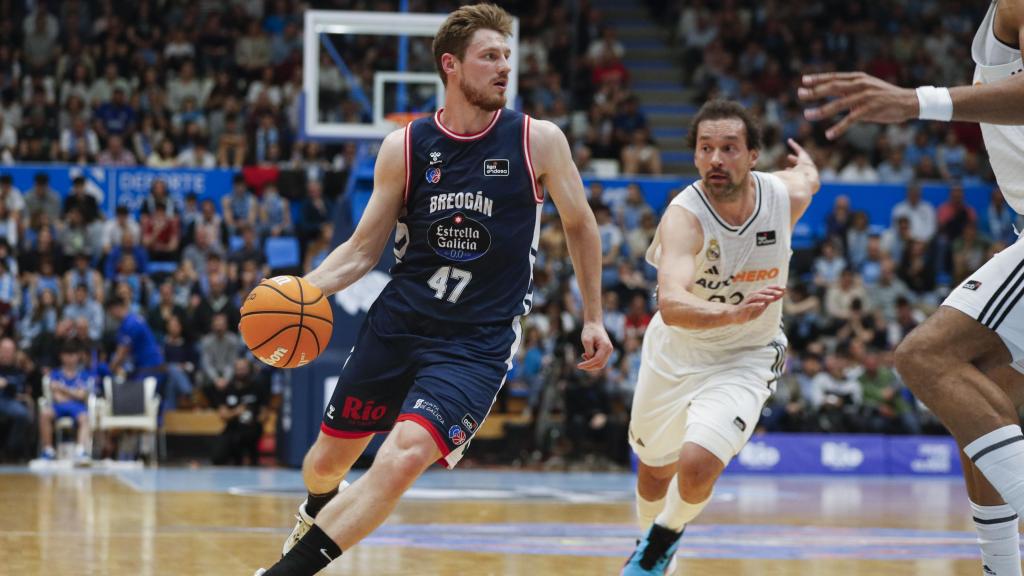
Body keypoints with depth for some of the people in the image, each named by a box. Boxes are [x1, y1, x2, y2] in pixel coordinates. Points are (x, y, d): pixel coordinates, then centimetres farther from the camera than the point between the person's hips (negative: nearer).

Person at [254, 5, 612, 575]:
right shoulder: (404, 148, -1)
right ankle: (317, 512, 52)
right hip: (397, 323, 3)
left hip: (478, 341, -3)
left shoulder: (538, 141, -5)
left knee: (404, 458, -24)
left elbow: (580, 226, 10)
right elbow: (363, 250, 6)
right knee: (328, 459, 14)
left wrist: (593, 317, 12)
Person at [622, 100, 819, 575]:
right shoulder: (684, 216, -30)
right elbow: (672, 305, -46)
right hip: (675, 351, 0)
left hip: (746, 358, 0)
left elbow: (807, 176, 10)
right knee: (655, 469, 20)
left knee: (698, 465, -22)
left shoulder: (787, 196, -18)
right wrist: (732, 312, -64)